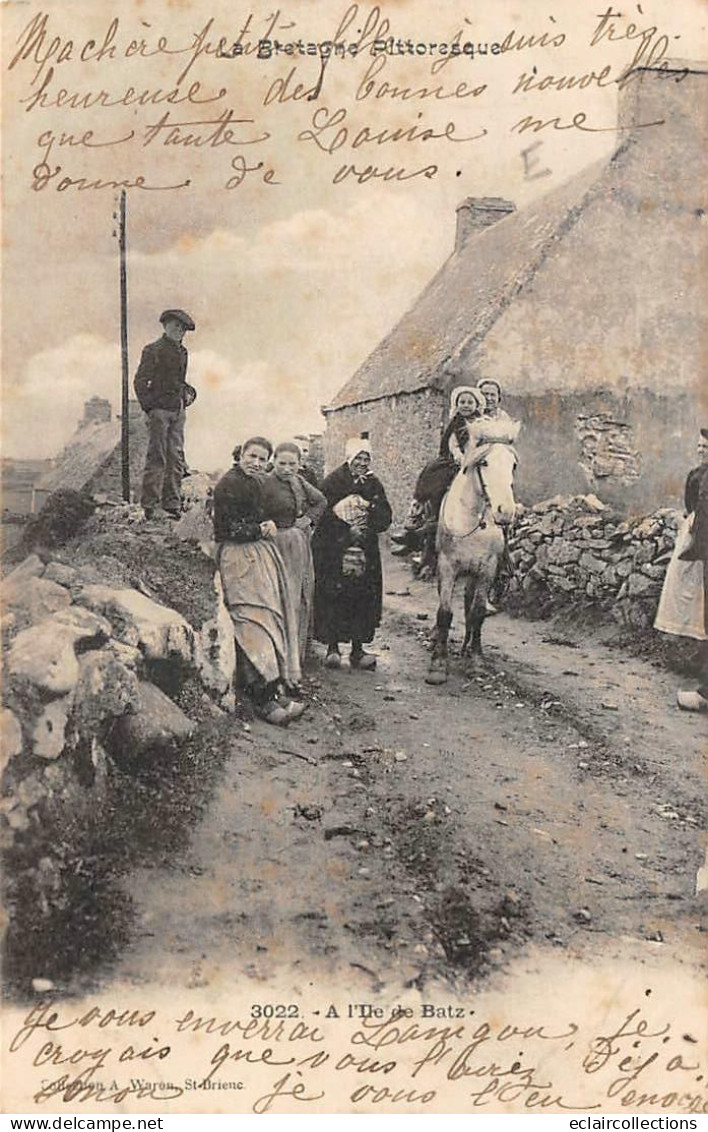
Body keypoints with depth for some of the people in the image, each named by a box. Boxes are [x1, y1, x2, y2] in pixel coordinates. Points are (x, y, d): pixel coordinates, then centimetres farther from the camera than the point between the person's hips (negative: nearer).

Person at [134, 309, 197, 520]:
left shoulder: (182, 352, 16)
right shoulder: (153, 350, -5)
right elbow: (140, 382, -8)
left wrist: (188, 392, 8)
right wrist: (149, 407, -12)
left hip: (178, 410, 7)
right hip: (160, 410, -7)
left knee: (177, 458, 8)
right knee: (156, 459, -6)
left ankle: (172, 504, 14)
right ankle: (151, 506, -3)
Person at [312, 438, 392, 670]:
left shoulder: (374, 485, 10)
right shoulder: (333, 482, -4)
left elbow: (385, 518, 5)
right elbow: (323, 514, -11)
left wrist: (366, 528, -14)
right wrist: (347, 533, -17)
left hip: (366, 553, 4)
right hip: (334, 552, -4)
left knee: (363, 598, 2)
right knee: (333, 598, -6)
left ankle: (358, 650, 9)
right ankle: (332, 648, 3)